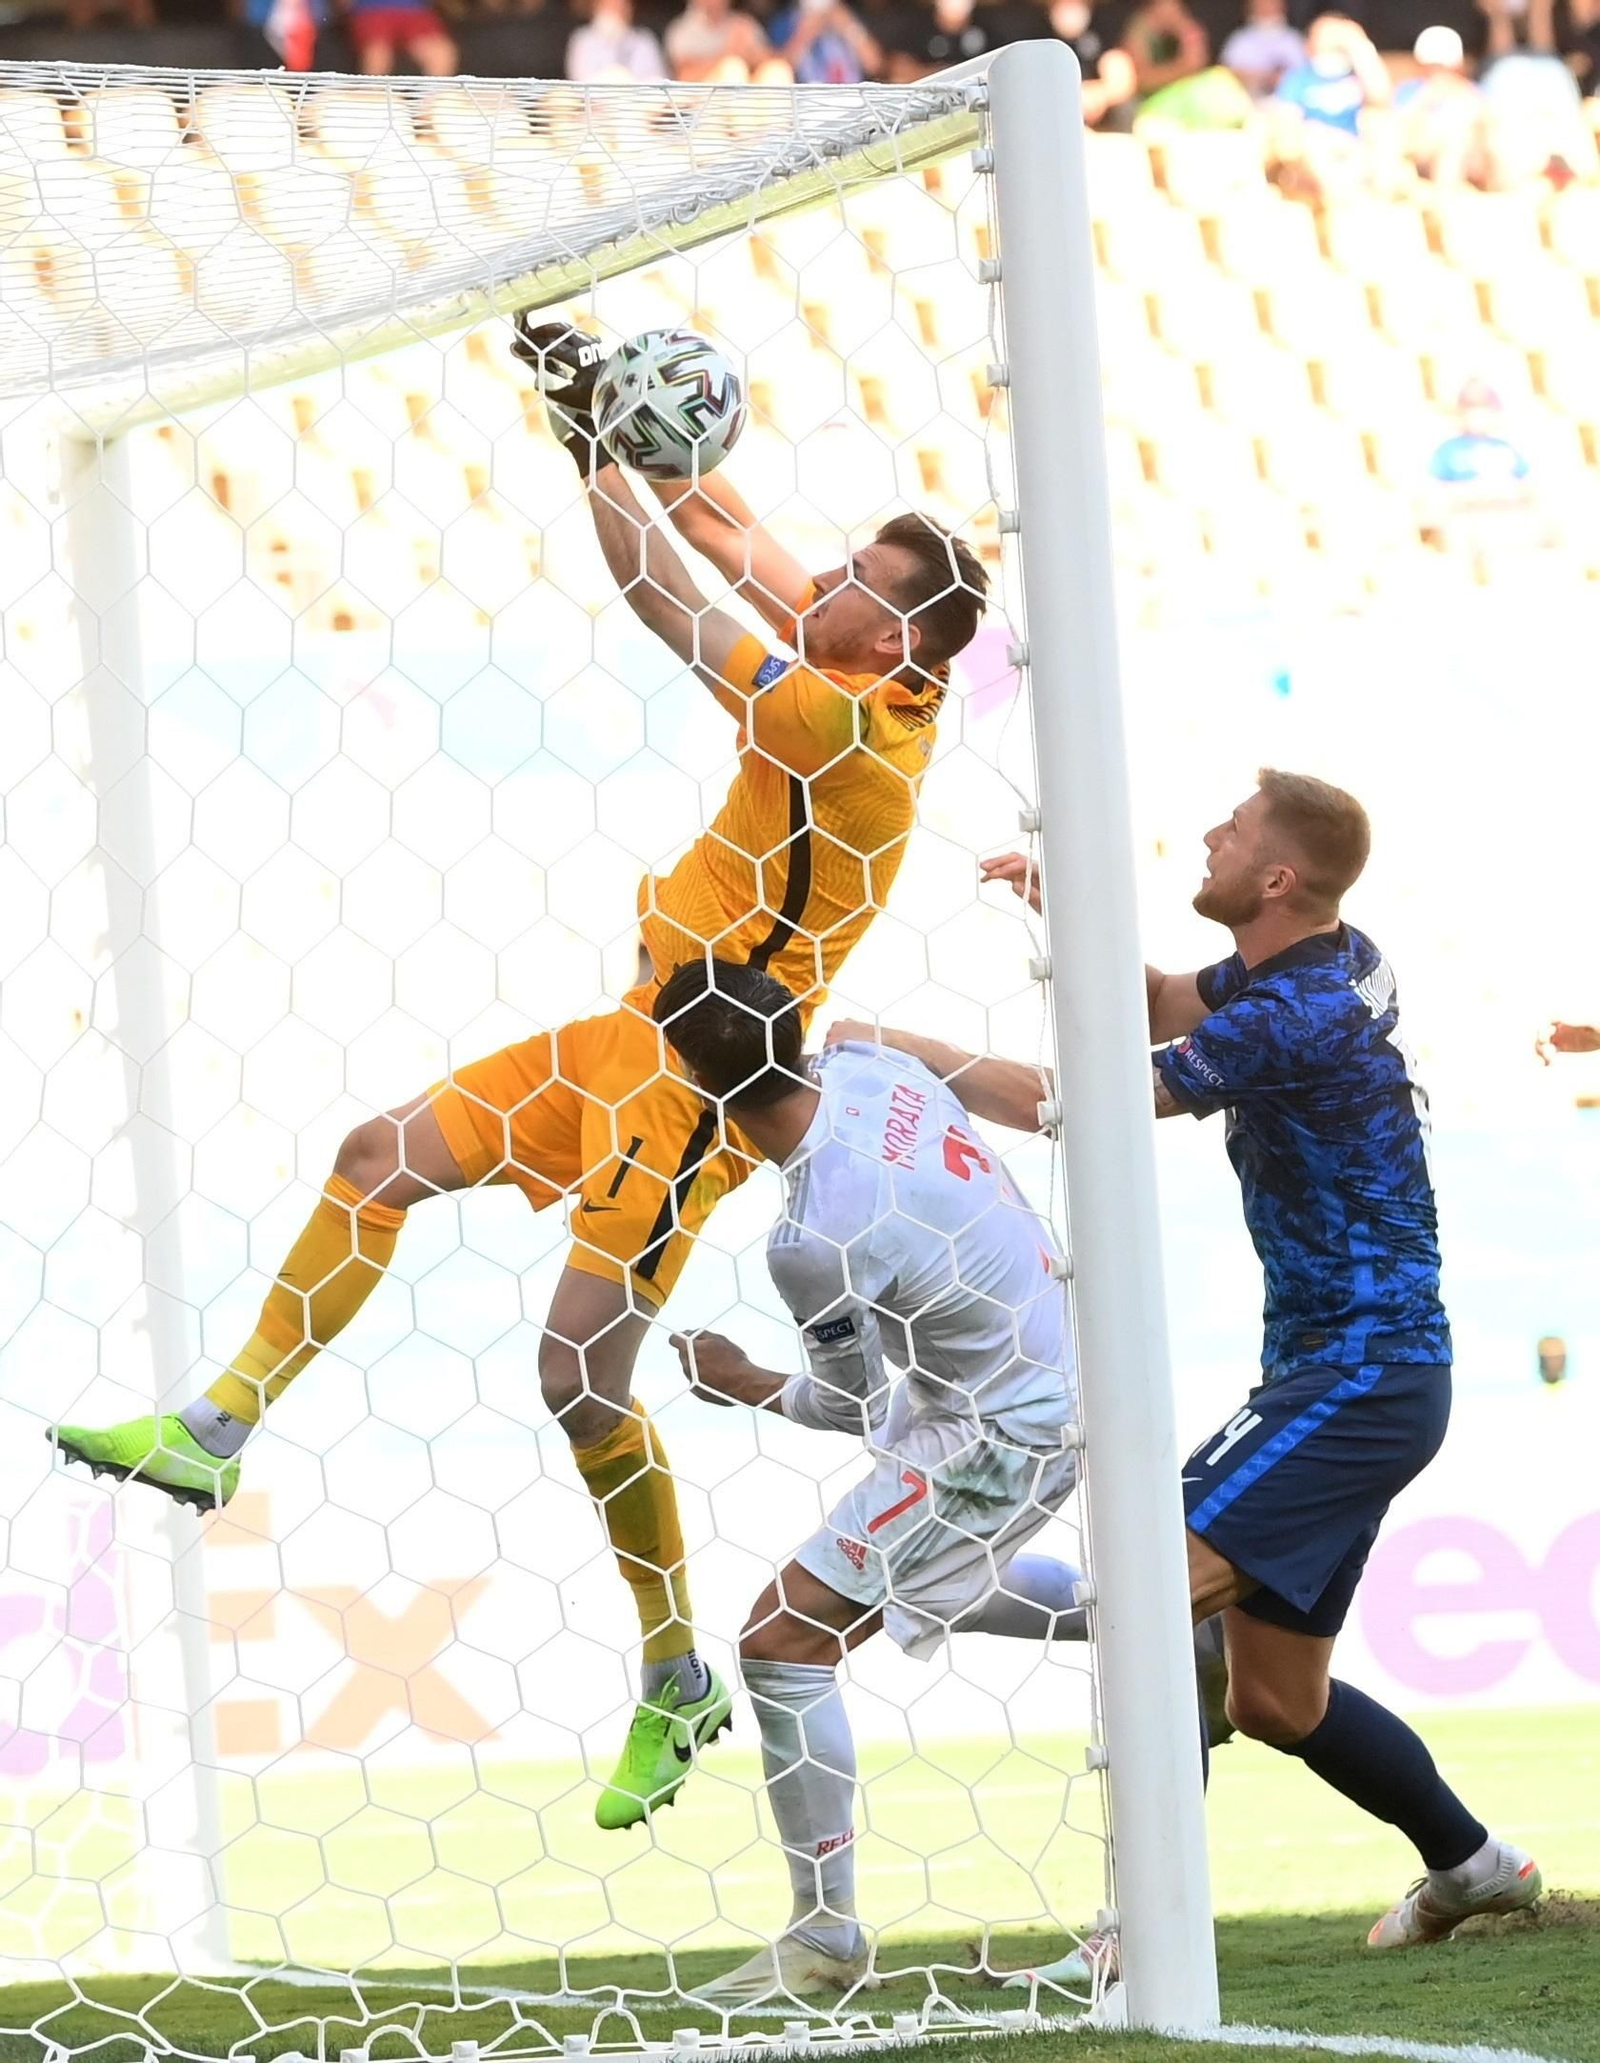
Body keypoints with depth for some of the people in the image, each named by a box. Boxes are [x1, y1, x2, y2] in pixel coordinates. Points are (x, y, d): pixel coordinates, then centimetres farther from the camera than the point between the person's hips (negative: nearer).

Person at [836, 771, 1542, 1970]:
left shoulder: (1296, 1016, -21)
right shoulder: (1339, 965, 8)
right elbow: (1153, 1012, 24)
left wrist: (908, 1050, -4)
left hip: (1355, 1376, -10)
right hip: (1347, 1374, 10)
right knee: (1274, 1700, 16)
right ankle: (1470, 1866, 33)